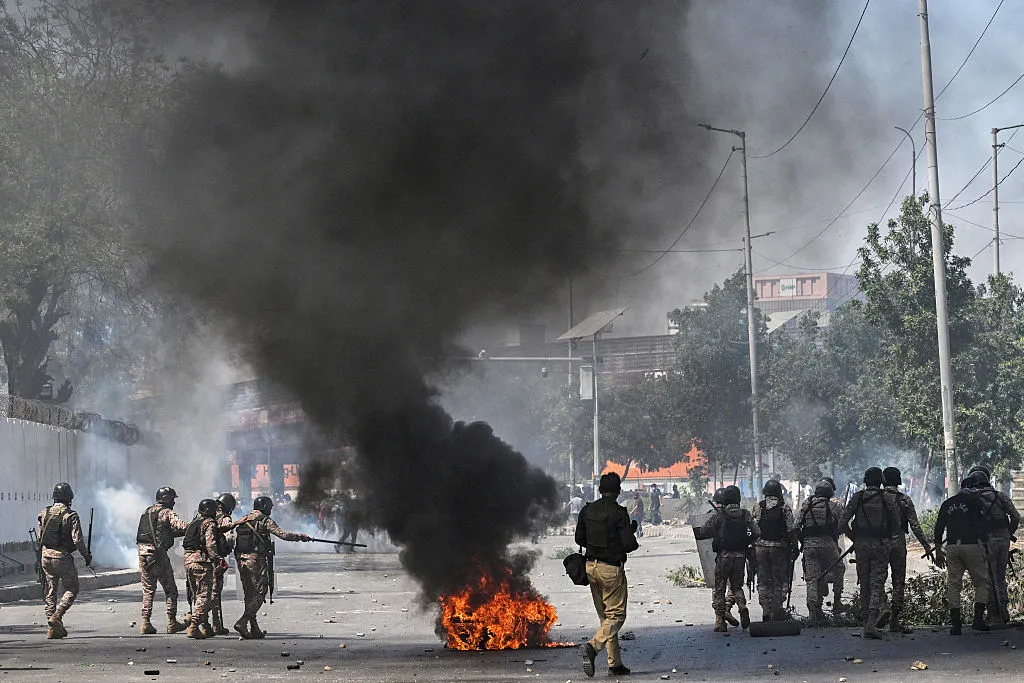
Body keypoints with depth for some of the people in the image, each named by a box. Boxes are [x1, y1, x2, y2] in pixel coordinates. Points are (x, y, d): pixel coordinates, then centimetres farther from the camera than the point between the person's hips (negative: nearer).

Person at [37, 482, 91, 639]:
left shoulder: (44, 514, 6)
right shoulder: (71, 516, -11)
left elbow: (40, 538, 10)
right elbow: (77, 539, -15)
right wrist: (87, 556, -3)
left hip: (46, 556, 5)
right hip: (63, 556, -5)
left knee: (50, 592, 10)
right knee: (71, 590, 7)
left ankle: (52, 628, 10)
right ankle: (56, 617, -11)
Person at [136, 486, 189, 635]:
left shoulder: (147, 511, 18)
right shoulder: (166, 513, -5)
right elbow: (181, 525, -21)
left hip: (143, 553, 6)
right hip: (158, 554, -6)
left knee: (148, 589, 12)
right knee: (170, 590, 5)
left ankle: (145, 623, 5)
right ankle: (172, 623, 6)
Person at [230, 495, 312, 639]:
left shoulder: (243, 521, 15)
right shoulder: (265, 521, -6)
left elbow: (233, 539, 14)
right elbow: (283, 534, -13)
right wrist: (300, 537, -2)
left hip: (241, 560, 7)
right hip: (256, 560, -7)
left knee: (249, 594, 11)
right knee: (259, 593, -2)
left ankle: (254, 629, 12)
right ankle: (242, 622, -16)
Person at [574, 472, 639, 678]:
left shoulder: (587, 510, 3)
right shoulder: (619, 513, -15)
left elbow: (579, 539, 9)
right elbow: (628, 544, -17)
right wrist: (632, 535, 4)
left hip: (591, 566, 7)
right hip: (611, 568, -6)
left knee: (605, 616, 14)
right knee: (616, 615, 1)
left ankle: (615, 663, 14)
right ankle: (592, 646, -22)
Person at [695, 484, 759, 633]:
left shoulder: (719, 515, -9)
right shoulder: (745, 515, 0)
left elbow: (705, 532, -10)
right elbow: (757, 533, -3)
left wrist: (695, 533, 11)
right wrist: (748, 543, 14)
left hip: (723, 556, -3)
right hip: (740, 556, 3)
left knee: (719, 588, 7)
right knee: (736, 585, 19)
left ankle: (720, 621, 4)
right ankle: (743, 607, -9)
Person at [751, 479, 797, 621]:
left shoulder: (758, 507, 3)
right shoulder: (785, 508, -2)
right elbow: (791, 530, -5)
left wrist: (751, 547, 7)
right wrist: (795, 547, 3)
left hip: (761, 547, 2)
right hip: (779, 548, -2)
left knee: (763, 581, 7)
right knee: (779, 581, 6)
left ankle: (766, 611, 4)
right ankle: (777, 611, 3)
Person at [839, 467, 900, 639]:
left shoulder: (857, 497, -1)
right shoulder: (888, 499, -3)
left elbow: (842, 523, -4)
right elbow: (896, 524, 3)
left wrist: (853, 538, 10)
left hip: (861, 545, 1)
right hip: (881, 546, -1)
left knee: (864, 584, 12)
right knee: (877, 584, -3)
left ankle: (866, 623, 17)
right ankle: (871, 623, -17)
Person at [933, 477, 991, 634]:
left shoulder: (947, 504, 16)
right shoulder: (975, 501, 2)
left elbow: (939, 527, 15)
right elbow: (981, 524, -2)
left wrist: (938, 551, 18)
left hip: (952, 546, 4)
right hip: (972, 545, -4)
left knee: (954, 584, 5)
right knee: (982, 582, 6)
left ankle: (955, 623, 0)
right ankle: (978, 618, -5)